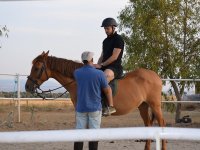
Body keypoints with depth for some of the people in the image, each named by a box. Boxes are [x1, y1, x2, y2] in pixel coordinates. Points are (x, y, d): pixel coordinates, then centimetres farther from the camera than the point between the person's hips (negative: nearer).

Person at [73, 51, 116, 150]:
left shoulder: (77, 73, -2)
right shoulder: (99, 74, -11)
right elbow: (107, 91, -3)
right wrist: (111, 105, 9)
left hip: (81, 108, 3)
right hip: (95, 108, -2)